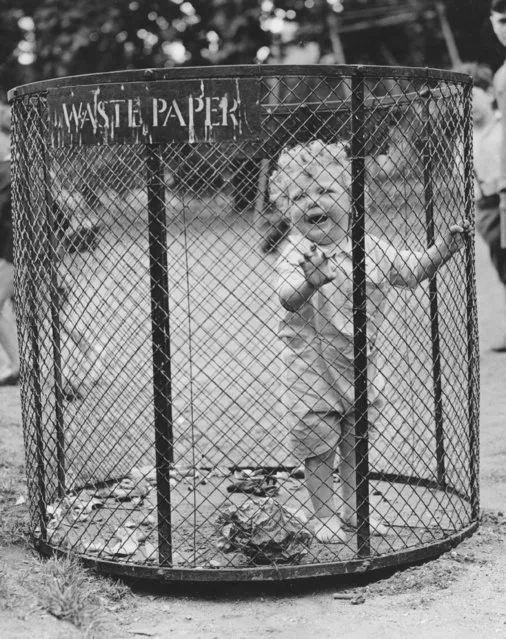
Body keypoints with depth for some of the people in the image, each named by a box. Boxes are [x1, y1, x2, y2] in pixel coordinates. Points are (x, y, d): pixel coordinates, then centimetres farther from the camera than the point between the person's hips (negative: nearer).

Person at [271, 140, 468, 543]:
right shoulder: (296, 253, -16)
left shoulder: (370, 249, -2)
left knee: (355, 445, 16)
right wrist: (308, 283, -51)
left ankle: (354, 510, 31)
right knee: (318, 448, 5)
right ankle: (325, 516, 20)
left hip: (360, 363, 4)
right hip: (311, 369, -4)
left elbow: (414, 270, 11)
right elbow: (288, 300, -31)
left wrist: (444, 249, -3)